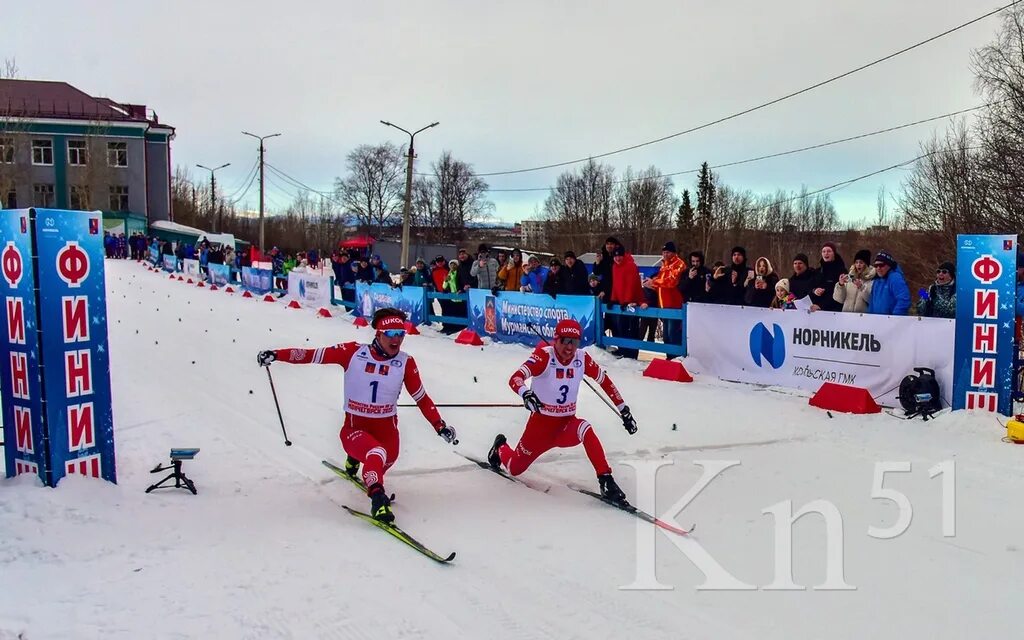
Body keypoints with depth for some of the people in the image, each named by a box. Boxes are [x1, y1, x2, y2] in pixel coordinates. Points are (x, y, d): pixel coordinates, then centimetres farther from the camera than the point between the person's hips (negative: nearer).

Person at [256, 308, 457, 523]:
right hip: (354, 427, -3)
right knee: (377, 455, -29)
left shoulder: (405, 363, -7)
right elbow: (314, 355, -9)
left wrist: (440, 427, -2)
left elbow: (421, 398, 2)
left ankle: (356, 458, 44)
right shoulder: (353, 353, -11)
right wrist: (275, 355, -16)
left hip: (387, 427, 4)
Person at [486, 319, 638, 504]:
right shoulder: (544, 356, -21)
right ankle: (500, 448, 50)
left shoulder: (582, 359, -10)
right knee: (514, 469, 15)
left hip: (567, 424, 2)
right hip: (541, 423, -2)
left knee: (586, 430, -33)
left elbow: (605, 382, 4)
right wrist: (526, 394, -55)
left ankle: (606, 482, -28)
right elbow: (514, 379, -33)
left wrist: (624, 411, 4)